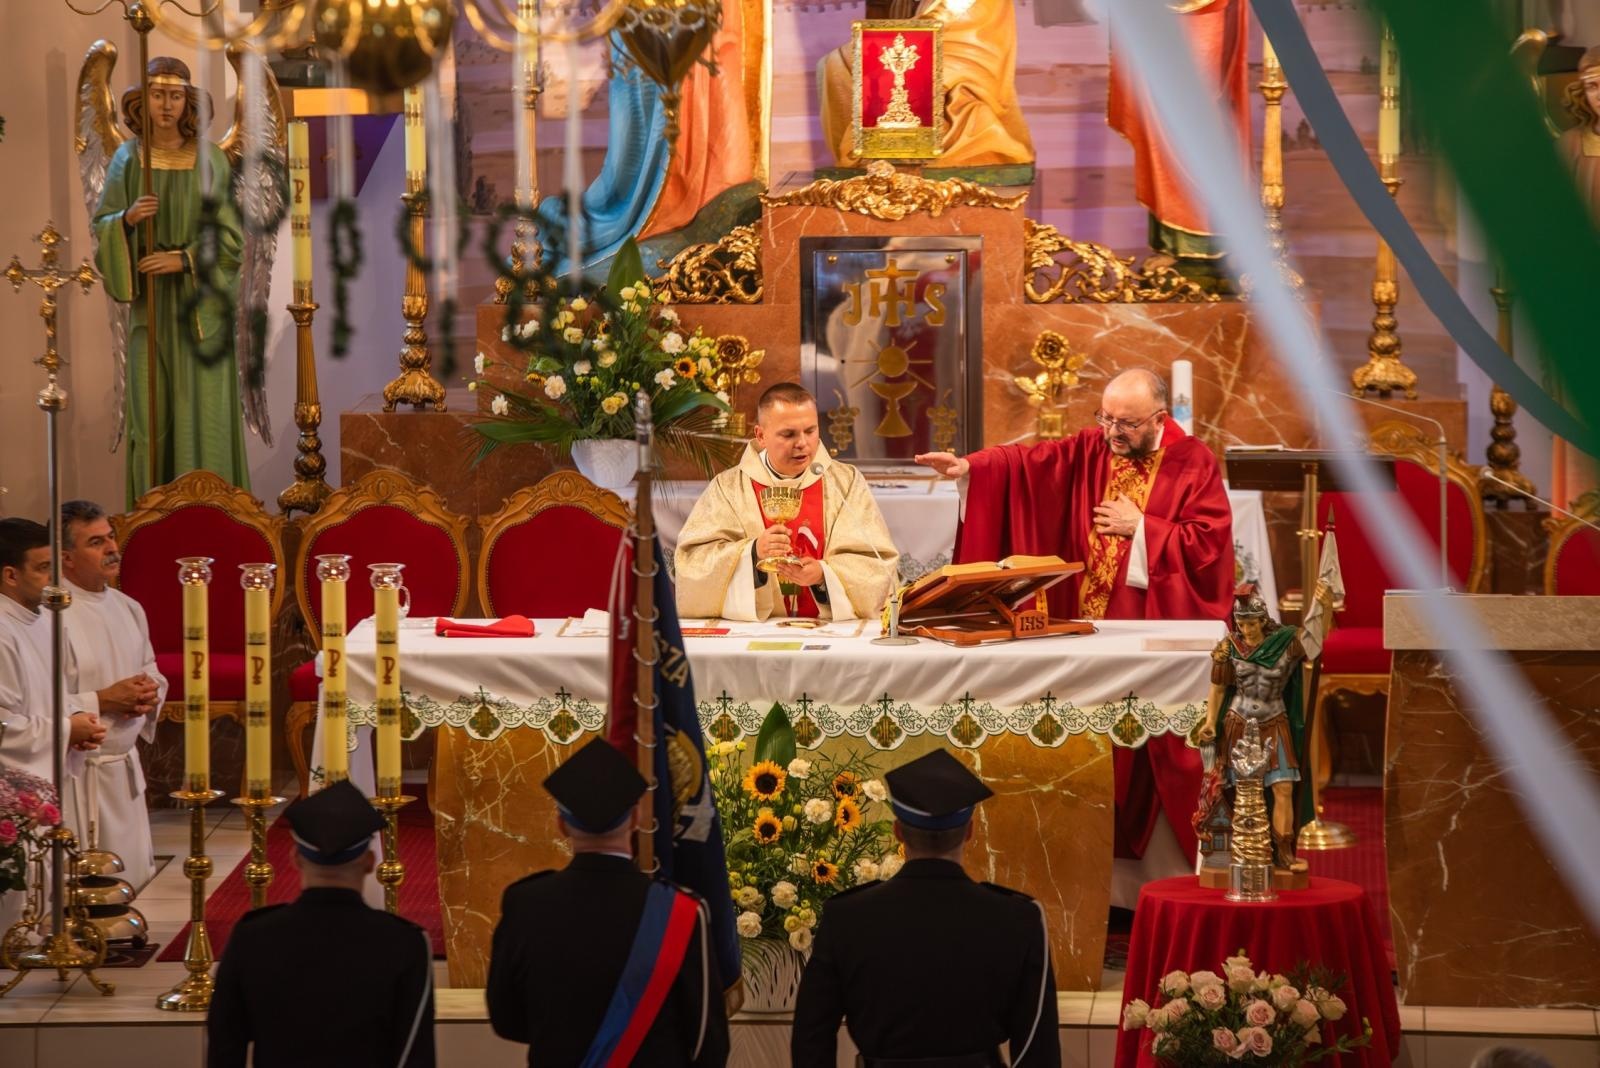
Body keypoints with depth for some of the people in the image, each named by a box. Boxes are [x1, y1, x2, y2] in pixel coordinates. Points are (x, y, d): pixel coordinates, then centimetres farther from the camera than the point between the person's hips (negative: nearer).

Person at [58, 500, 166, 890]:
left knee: (135, 881, 13)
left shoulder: (128, 609, 9)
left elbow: (152, 673, 22)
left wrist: (151, 693, -1)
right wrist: (103, 701, -21)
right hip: (76, 776, -8)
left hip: (126, 767, 8)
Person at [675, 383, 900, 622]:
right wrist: (752, 553, -18)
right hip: (748, 629, 0)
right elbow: (692, 559, -3)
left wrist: (824, 575, -16)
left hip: (831, 630, 0)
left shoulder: (847, 483, 9)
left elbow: (878, 565, 1)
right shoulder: (728, 487, 7)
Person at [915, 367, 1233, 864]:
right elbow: (1022, 462, -2)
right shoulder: (1089, 451, 8)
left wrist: (1140, 528, -11)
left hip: (1157, 627, -3)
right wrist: (968, 468, -19)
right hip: (1086, 624, 4)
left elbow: (1209, 544, -8)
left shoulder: (1194, 464, -2)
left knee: (1151, 749, -4)